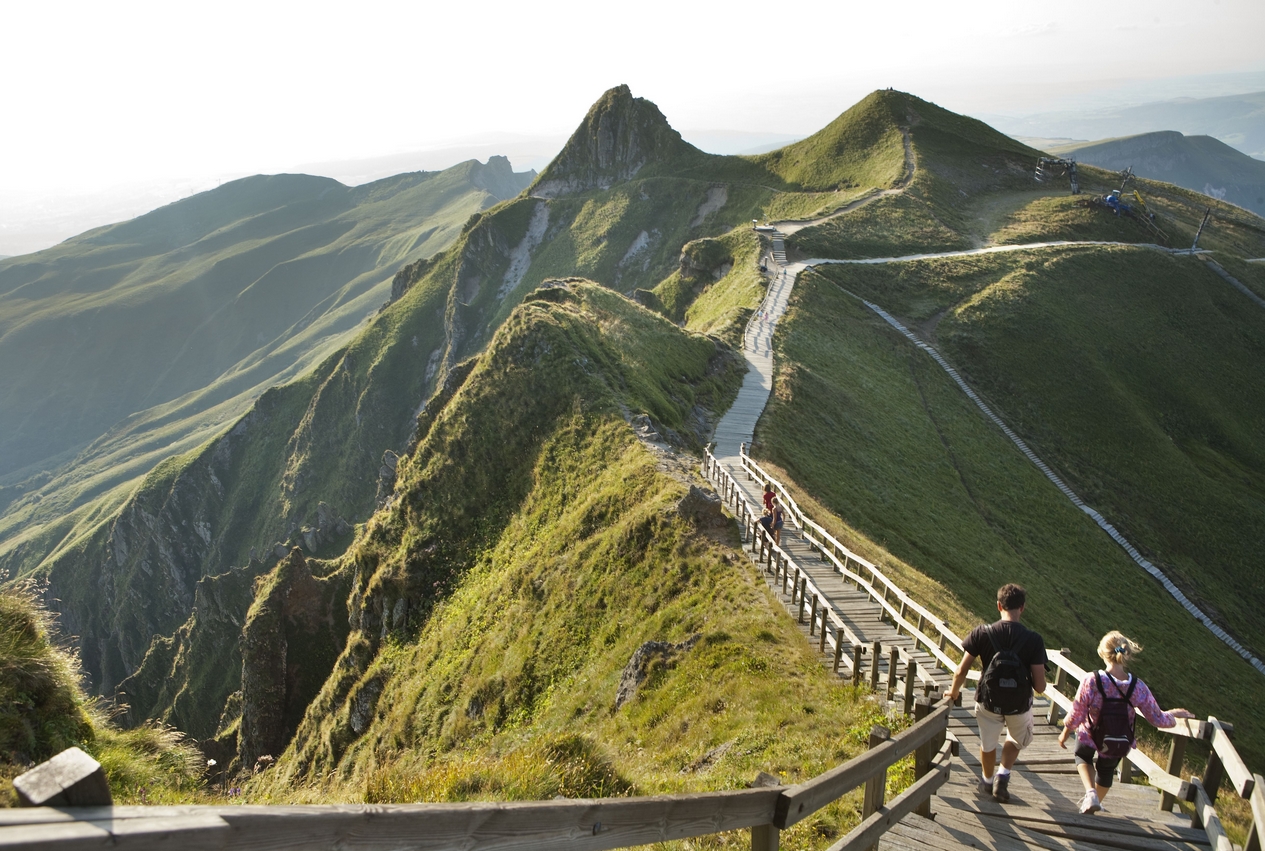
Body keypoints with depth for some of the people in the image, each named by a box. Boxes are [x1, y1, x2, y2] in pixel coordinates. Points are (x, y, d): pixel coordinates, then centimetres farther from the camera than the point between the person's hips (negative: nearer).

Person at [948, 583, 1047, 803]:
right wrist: (1034, 682, 7)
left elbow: (961, 672, -11)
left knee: (988, 743, 27)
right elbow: (1040, 686, -17)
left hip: (988, 702, 0)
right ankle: (1003, 776, 21)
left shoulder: (982, 633, -16)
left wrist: (954, 692, 9)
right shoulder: (1033, 640, -18)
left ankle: (987, 781, 47)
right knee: (1017, 740, 32)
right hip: (1019, 705, 0)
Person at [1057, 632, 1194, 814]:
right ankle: (1096, 802, 55)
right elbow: (1159, 720, -10)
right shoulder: (1138, 688, -22)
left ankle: (1090, 792, 7)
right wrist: (1173, 714, 13)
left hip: (1089, 737, -3)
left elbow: (1076, 715, -21)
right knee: (1106, 770, 32)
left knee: (1083, 757, 31)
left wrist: (1065, 734, -2)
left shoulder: (1091, 681, -31)